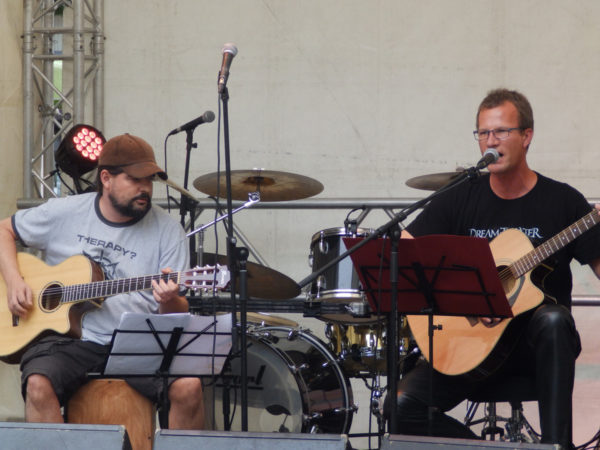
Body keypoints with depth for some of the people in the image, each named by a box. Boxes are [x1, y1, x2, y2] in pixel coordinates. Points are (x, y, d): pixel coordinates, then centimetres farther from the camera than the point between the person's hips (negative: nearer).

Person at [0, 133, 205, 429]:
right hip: (70, 339, 0)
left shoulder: (167, 231, 3)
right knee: (37, 384, -31)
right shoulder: (65, 213, 5)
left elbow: (180, 315, 3)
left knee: (188, 386, -27)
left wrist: (170, 301, -22)